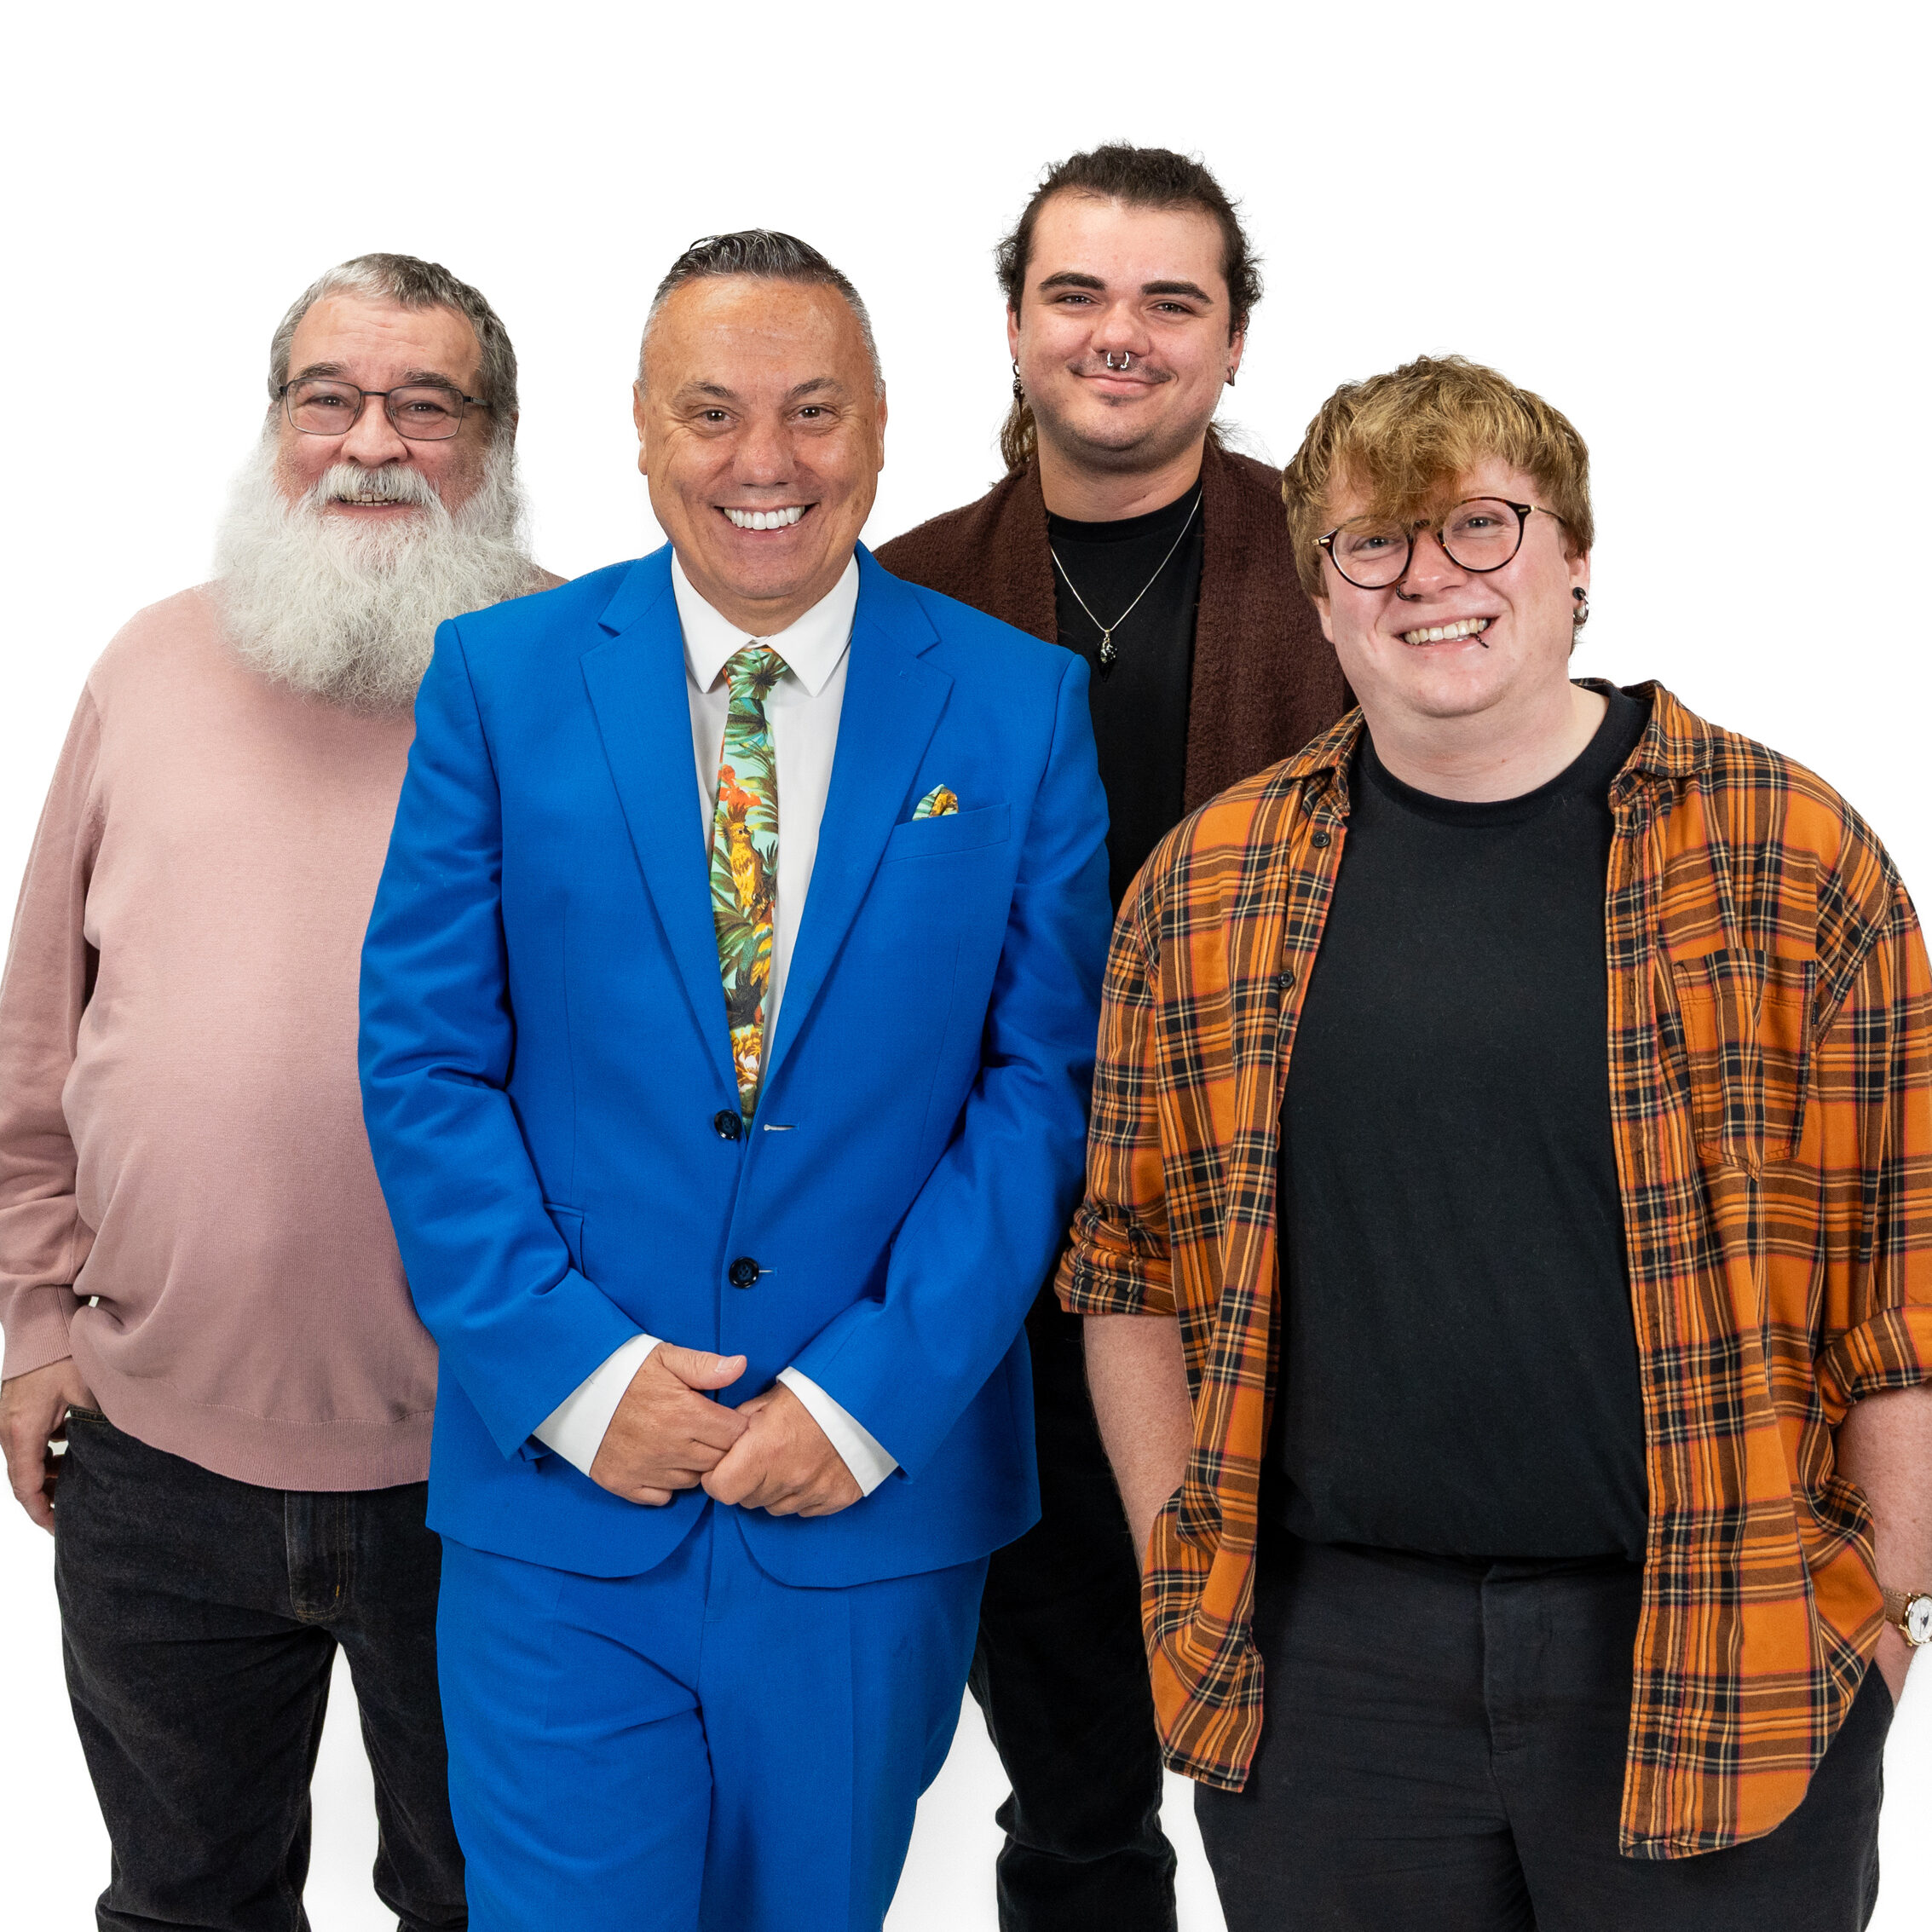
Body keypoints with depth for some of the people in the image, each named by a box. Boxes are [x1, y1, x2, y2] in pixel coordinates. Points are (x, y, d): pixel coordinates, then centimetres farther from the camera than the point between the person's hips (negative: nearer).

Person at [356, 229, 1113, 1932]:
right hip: (563, 1487, 0)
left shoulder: (1019, 706, 0)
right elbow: (422, 1057, -2)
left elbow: (1045, 1073, -2)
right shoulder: (500, 679, 0)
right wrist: (572, 1371, -11)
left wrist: (873, 1394, -10)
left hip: (880, 1501, 1)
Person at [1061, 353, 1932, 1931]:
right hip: (1318, 1660, 2)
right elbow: (1134, 1263, 8)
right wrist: (1184, 1580, 4)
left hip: (1717, 1666, -2)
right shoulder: (1208, 886, 4)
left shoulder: (1793, 852, -3)